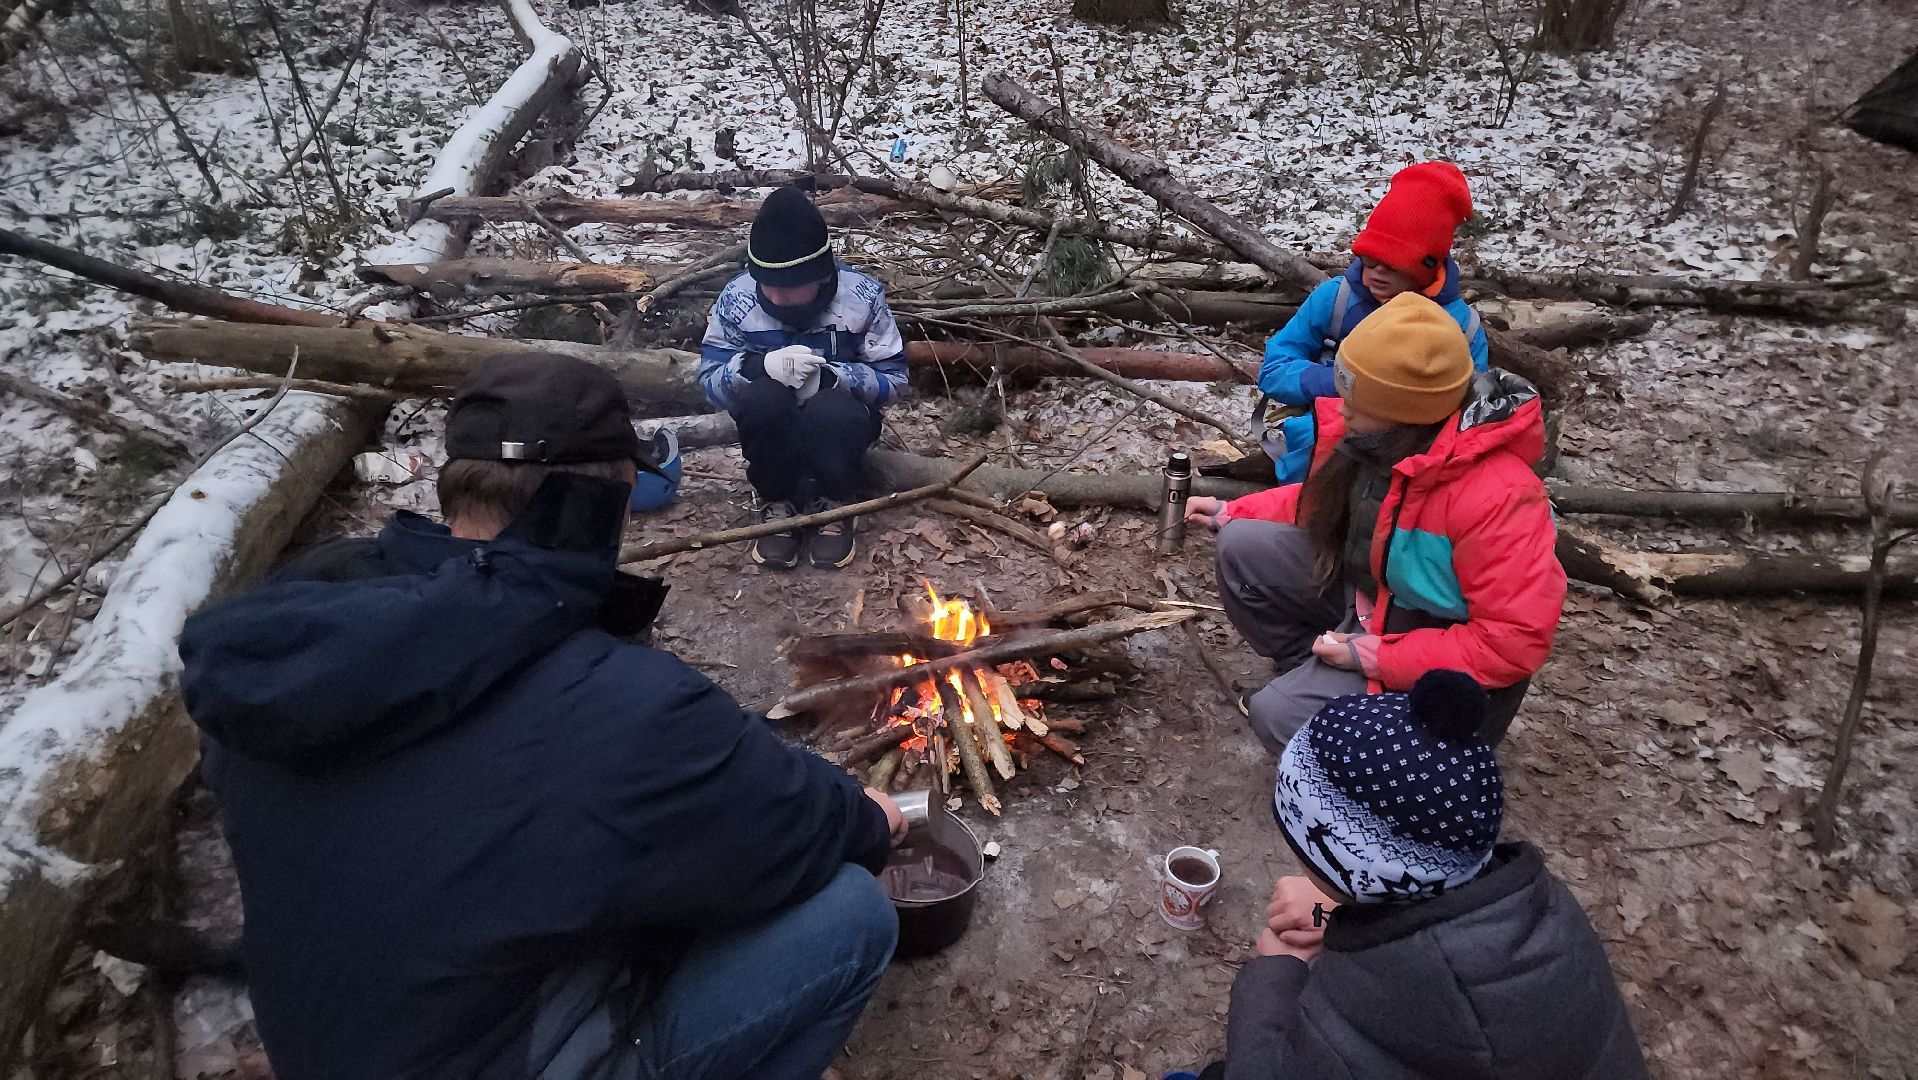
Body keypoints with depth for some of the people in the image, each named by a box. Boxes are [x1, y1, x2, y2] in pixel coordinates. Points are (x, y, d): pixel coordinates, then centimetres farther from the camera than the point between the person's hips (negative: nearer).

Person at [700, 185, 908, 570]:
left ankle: (832, 505, -8)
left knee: (830, 409, -36)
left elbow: (893, 380, -13)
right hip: (769, 428, 1)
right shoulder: (736, 298, -14)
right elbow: (709, 378, -11)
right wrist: (759, 366, -34)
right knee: (764, 397, -34)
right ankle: (778, 504, -10)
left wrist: (827, 376, -31)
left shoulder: (862, 297, -16)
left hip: (840, 425, -1)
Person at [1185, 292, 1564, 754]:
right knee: (1243, 548, -6)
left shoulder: (1496, 496, -34)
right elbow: (1325, 501, 12)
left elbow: (1516, 640, -30)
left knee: (1279, 715, -22)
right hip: (1366, 591, 8)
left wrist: (1374, 657, -28)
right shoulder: (1375, 436, -11)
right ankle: (1310, 672, 10)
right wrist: (1233, 512, 4)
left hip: (1437, 658, -7)